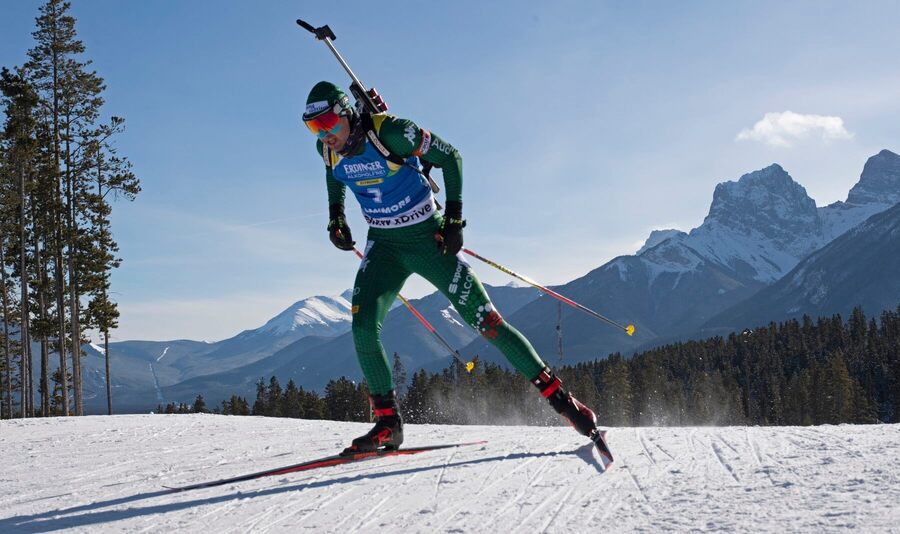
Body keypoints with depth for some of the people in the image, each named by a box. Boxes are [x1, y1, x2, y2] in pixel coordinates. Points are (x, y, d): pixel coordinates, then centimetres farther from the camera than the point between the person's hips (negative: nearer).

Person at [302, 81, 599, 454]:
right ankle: (387, 423, -4)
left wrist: (454, 217, -16)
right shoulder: (327, 148, -7)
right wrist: (336, 217, 6)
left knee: (485, 321, -7)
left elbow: (449, 157, -13)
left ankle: (558, 396, 1)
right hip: (383, 245, 5)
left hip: (429, 238, -5)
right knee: (363, 327, -16)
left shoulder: (391, 132, -24)